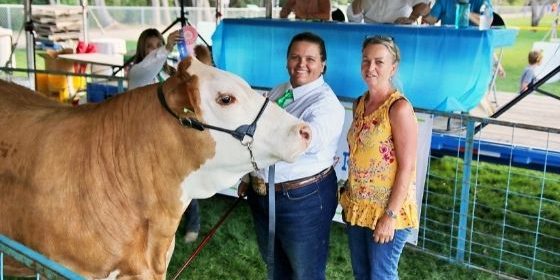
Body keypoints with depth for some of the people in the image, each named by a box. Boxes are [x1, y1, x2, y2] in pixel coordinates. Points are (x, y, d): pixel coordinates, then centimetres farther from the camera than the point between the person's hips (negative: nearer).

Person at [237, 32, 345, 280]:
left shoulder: (327, 103, -17)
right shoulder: (277, 92, 6)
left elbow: (310, 140, -37)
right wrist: (247, 178, 15)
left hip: (304, 198, -7)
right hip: (262, 193, 8)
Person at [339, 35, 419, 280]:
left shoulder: (399, 108, -18)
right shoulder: (360, 103, 4)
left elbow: (407, 167, -19)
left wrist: (390, 215, -20)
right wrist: (349, 199, 14)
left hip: (386, 209, -7)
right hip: (357, 206, 7)